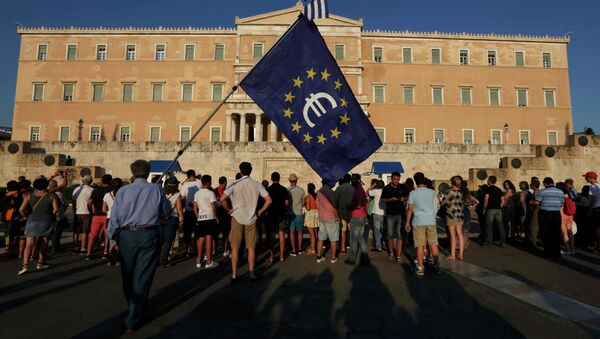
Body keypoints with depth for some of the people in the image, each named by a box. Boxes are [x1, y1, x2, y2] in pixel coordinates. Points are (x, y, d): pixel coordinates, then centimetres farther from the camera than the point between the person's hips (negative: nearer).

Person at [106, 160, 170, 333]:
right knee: (142, 277, 6)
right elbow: (166, 211, 7)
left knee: (128, 274, 22)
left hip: (127, 235, 2)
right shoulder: (156, 190, -4)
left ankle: (132, 306, 43)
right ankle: (133, 320, 10)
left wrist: (113, 239, 9)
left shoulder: (123, 191, -1)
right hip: (149, 235, -2)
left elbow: (114, 217, 1)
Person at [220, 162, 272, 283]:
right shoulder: (257, 184, 0)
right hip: (251, 219, 2)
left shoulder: (235, 184, -7)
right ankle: (251, 274, 17)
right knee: (251, 247, 11)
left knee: (235, 247, 7)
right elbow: (269, 200, -2)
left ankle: (234, 275, 11)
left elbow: (222, 199, -17)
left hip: (237, 218, -1)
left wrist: (229, 210, -3)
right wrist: (260, 212, 5)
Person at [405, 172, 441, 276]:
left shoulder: (413, 193, -7)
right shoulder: (432, 192, 1)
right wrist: (426, 187, 26)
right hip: (431, 221, 2)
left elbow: (410, 209, -6)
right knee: (433, 244, 12)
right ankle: (436, 265, 20)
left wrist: (407, 222, 2)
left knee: (420, 245, 2)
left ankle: (420, 268, 6)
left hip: (418, 222, -2)